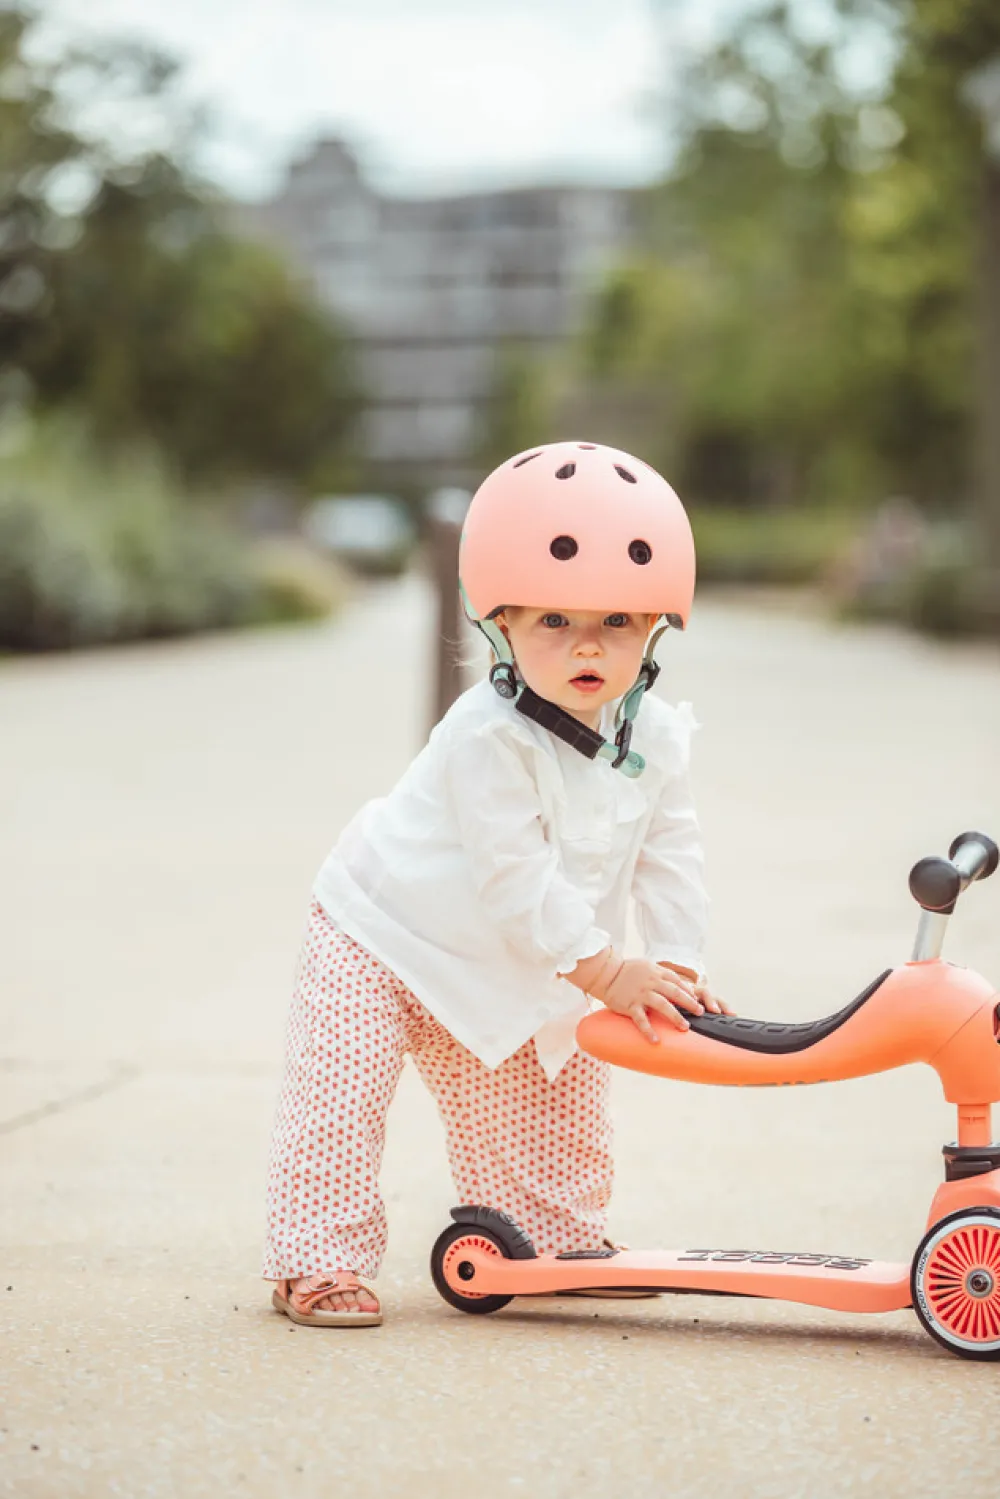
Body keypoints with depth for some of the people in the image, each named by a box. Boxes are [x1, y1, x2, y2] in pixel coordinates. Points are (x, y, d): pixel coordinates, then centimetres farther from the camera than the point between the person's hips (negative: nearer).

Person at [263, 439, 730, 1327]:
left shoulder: (655, 738, -11)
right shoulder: (489, 739, -34)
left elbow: (670, 852, -2)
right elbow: (517, 879, -33)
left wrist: (680, 961, -11)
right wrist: (607, 970, -30)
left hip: (510, 976, 7)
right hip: (382, 937, -6)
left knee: (554, 1097, 14)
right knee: (342, 1092, -16)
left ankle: (558, 1239, 34)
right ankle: (317, 1262, -6)